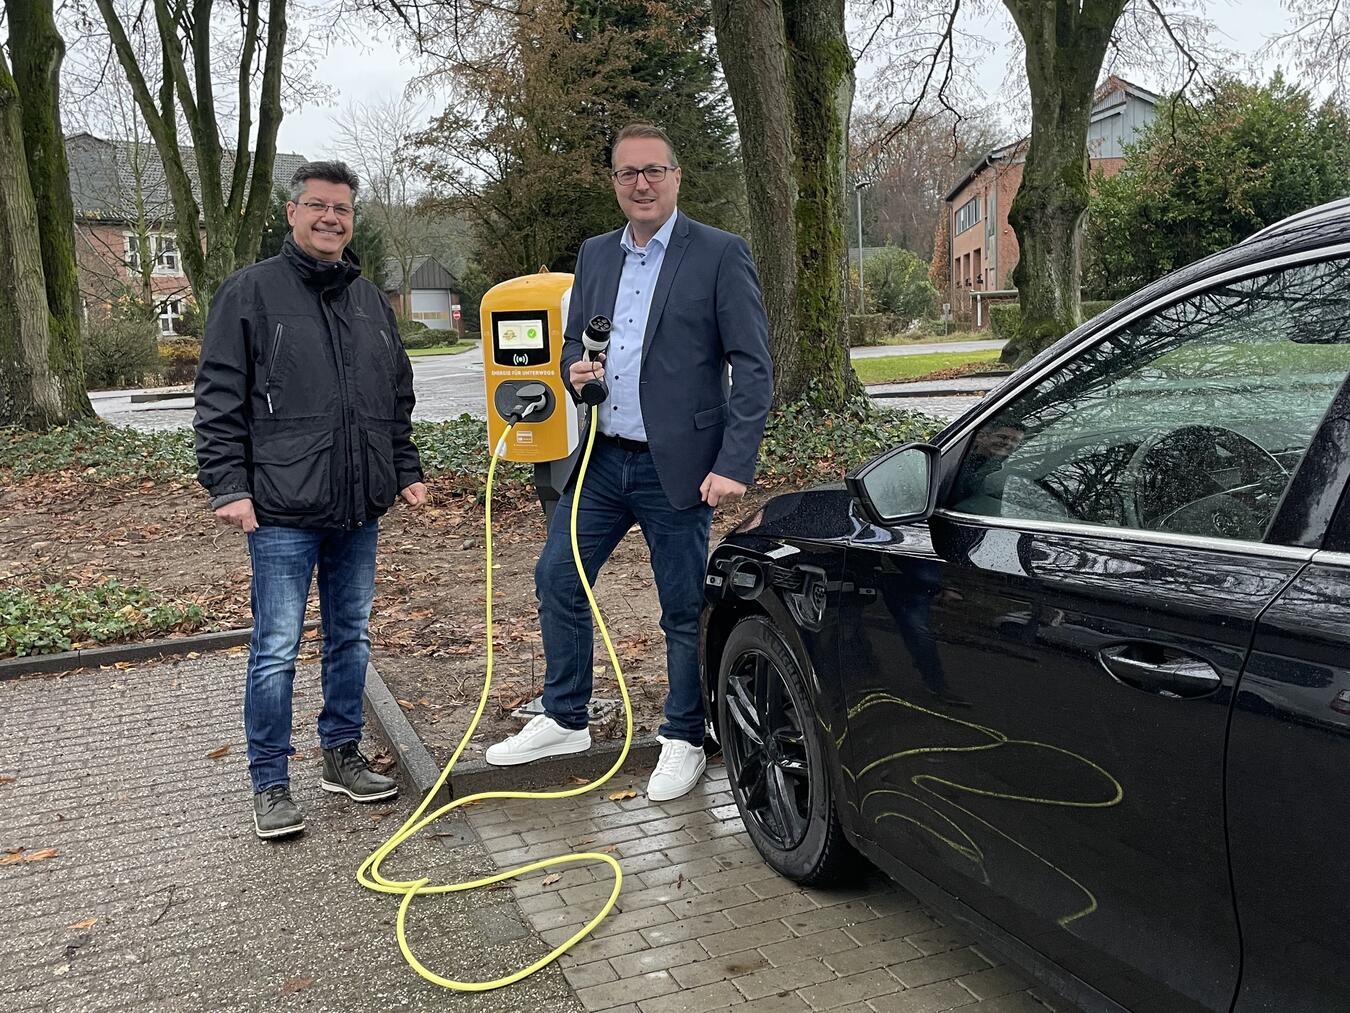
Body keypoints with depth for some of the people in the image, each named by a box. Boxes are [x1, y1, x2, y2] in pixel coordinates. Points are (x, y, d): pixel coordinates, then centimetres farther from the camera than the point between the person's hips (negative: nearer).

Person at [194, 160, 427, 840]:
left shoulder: (370, 300, 15)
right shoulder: (251, 292, -2)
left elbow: (398, 399, 21)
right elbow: (219, 399, -6)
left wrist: (406, 472, 16)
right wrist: (228, 486, -12)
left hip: (359, 509, 6)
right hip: (283, 512, -5)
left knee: (351, 637, 14)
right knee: (277, 650, -1)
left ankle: (342, 758, 28)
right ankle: (270, 785, 12)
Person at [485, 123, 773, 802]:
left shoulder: (720, 255, -6)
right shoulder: (594, 256, 12)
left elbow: (753, 368, -10)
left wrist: (734, 466, -17)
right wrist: (574, 369, -4)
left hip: (676, 467, -6)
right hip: (601, 460, 6)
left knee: (684, 610, 4)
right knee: (557, 580, 9)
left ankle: (683, 740, 23)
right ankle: (564, 721, 27)